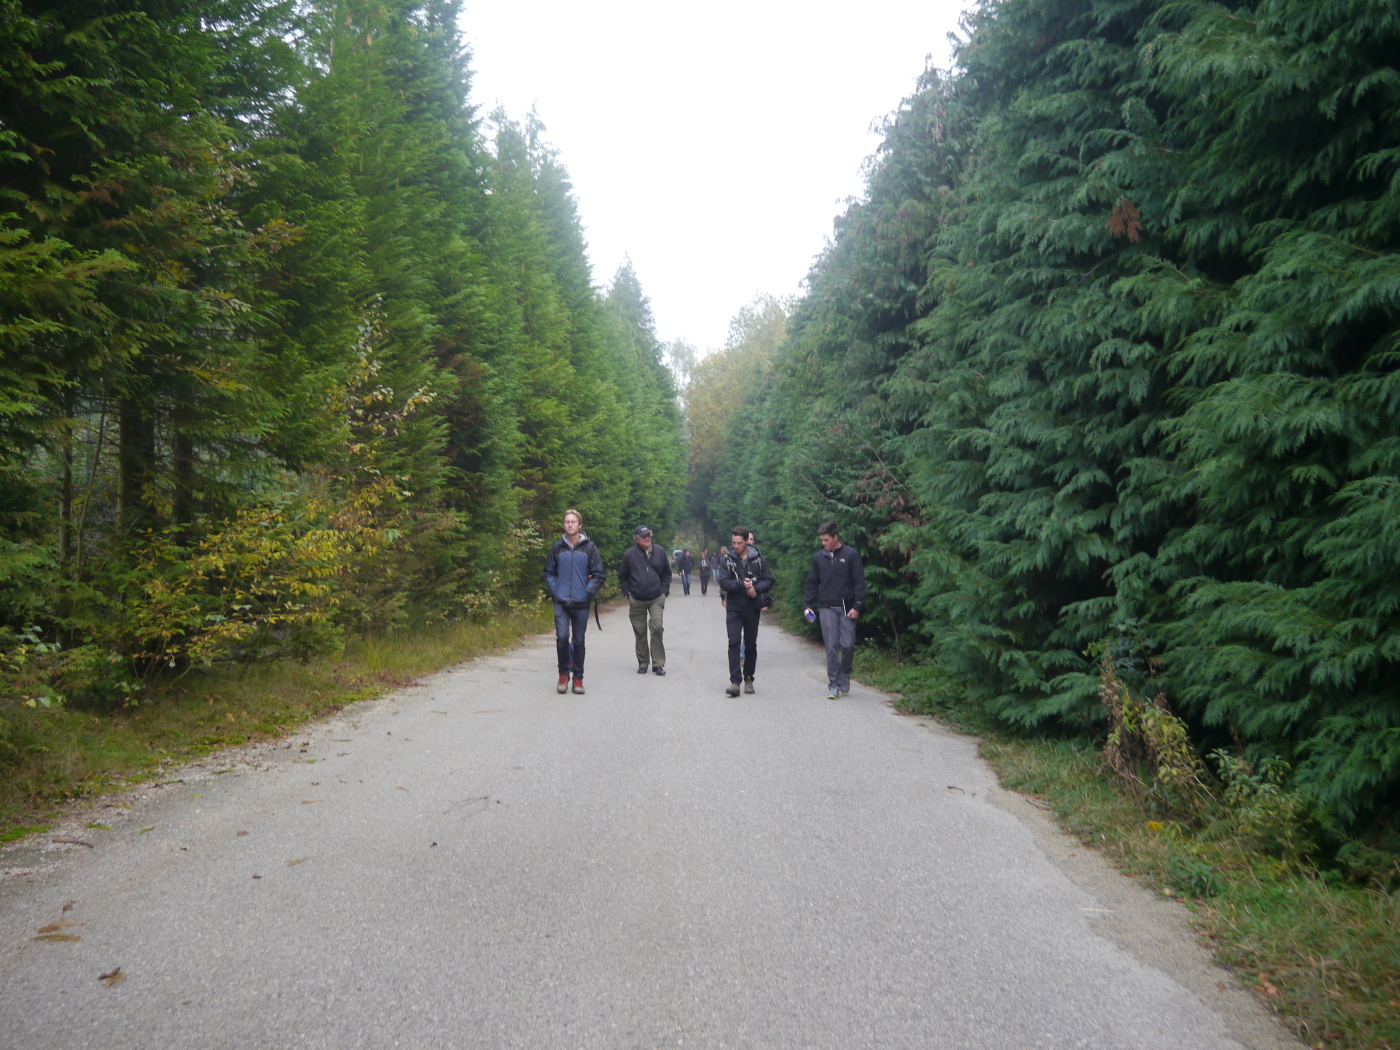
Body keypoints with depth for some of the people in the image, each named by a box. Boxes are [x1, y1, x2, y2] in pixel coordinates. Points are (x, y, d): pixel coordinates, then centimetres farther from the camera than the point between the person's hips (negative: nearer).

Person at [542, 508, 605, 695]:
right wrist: (554, 592, 2)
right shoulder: (557, 546, 5)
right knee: (562, 637, -11)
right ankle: (563, 673, 8)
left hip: (581, 604, -1)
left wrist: (588, 593, -5)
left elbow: (598, 574, 3)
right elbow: (548, 572, 14)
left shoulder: (589, 547, 0)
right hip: (561, 602, 1)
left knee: (578, 642, 5)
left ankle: (578, 678, 16)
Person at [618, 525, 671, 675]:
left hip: (656, 599, 0)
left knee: (656, 627, -13)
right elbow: (622, 577, 7)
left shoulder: (659, 552, 1)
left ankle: (658, 664, -4)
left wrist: (664, 591, 5)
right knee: (640, 632, 6)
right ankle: (643, 663, 20)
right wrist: (627, 595, 0)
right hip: (636, 600, 0)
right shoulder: (630, 554, -4)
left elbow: (667, 573, 13)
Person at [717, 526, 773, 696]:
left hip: (752, 609, 1)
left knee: (751, 645, 8)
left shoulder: (758, 560, 2)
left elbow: (769, 581, 1)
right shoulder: (727, 561, 1)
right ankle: (734, 681, -12)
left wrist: (756, 588, -17)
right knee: (734, 643, -11)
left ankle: (748, 678, 22)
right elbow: (723, 582, -9)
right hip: (734, 609, -1)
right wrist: (741, 584, -21)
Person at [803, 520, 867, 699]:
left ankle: (844, 675, 22)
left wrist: (857, 606, -9)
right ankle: (833, 684, 2)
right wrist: (807, 605, 4)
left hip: (847, 609, -2)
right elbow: (811, 583, 14)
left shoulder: (850, 555, -1)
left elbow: (859, 582, -2)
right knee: (832, 647, -3)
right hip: (827, 608, 2)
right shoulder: (818, 557, 9)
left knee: (848, 645, -4)